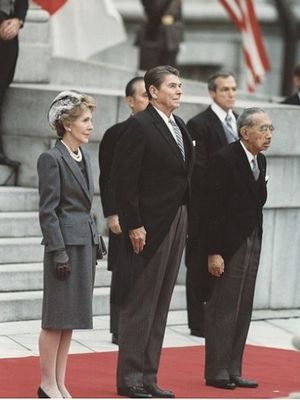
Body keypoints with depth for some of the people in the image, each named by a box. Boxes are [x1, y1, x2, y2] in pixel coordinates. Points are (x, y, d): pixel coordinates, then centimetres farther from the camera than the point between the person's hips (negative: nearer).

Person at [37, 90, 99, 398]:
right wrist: (58, 251, -17)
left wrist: (95, 243, 15)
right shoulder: (52, 159, -10)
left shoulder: (83, 158, 14)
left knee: (71, 317, 10)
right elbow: (48, 211, -13)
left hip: (85, 241, 8)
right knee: (56, 316, -2)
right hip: (66, 243, -8)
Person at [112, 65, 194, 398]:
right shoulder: (140, 125, -11)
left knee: (160, 302, 10)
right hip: (149, 226, -8)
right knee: (140, 302, -2)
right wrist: (133, 225, -18)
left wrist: (185, 219, 11)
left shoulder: (179, 126, 14)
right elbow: (124, 179, -15)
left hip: (177, 221, 8)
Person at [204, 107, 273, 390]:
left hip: (252, 244, 8)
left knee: (243, 310, 9)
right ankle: (216, 372, 6)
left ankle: (233, 370, 15)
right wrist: (214, 252, -18)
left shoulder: (260, 161, 11)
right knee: (223, 308, -2)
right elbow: (214, 209, -16)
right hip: (229, 244, -8)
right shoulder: (224, 159, -13)